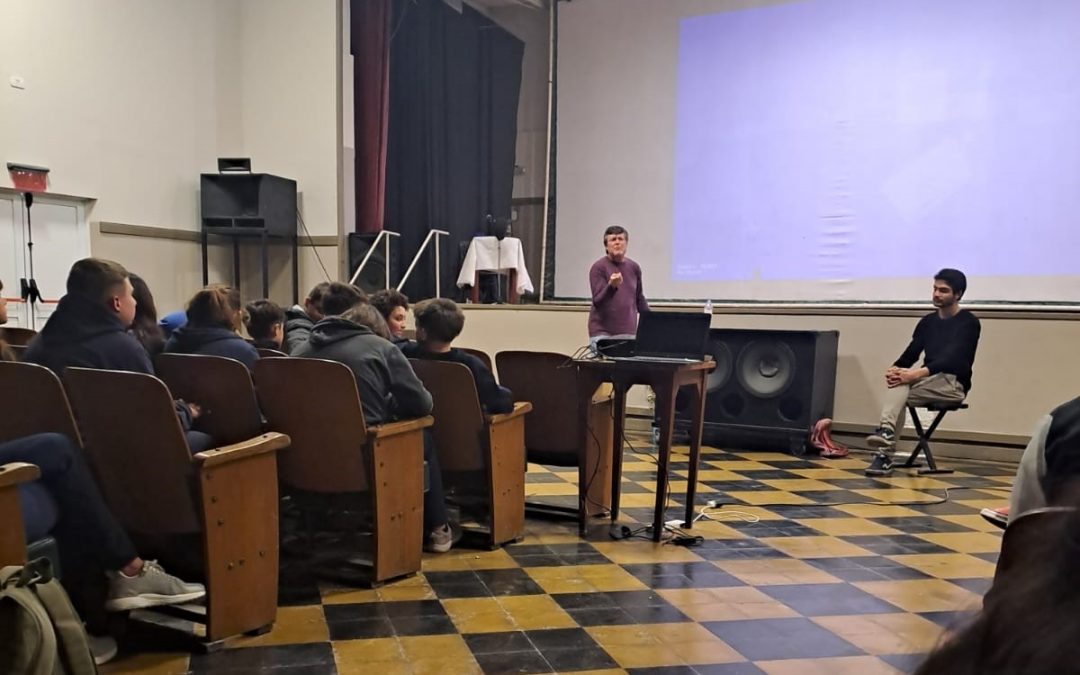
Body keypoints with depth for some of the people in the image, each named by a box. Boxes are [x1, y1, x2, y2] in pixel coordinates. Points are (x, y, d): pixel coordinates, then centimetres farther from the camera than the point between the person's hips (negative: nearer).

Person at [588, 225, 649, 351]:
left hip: (628, 331, 4)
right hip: (602, 332, -4)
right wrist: (612, 286, -30)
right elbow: (597, 301, -12)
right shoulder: (598, 268, -6)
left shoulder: (634, 267, 8)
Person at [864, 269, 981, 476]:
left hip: (953, 383, -4)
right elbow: (911, 353, 8)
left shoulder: (969, 323, -3)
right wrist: (894, 369, -16)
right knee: (899, 380, -32)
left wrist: (918, 373, -31)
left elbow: (952, 359, -17)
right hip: (928, 380, 4)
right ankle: (886, 442, -42)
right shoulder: (927, 321, 16)